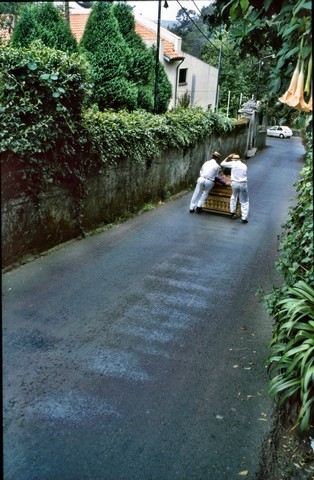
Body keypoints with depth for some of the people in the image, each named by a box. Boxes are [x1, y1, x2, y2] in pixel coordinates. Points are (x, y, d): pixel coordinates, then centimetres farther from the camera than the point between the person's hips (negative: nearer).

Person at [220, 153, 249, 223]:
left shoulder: (233, 163, 4)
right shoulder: (244, 166, 13)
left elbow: (222, 164, 11)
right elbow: (245, 175, 18)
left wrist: (228, 157, 20)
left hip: (234, 183, 0)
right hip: (243, 184, 1)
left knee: (234, 197, 29)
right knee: (244, 201, 7)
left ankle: (232, 212, 28)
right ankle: (244, 218, 3)